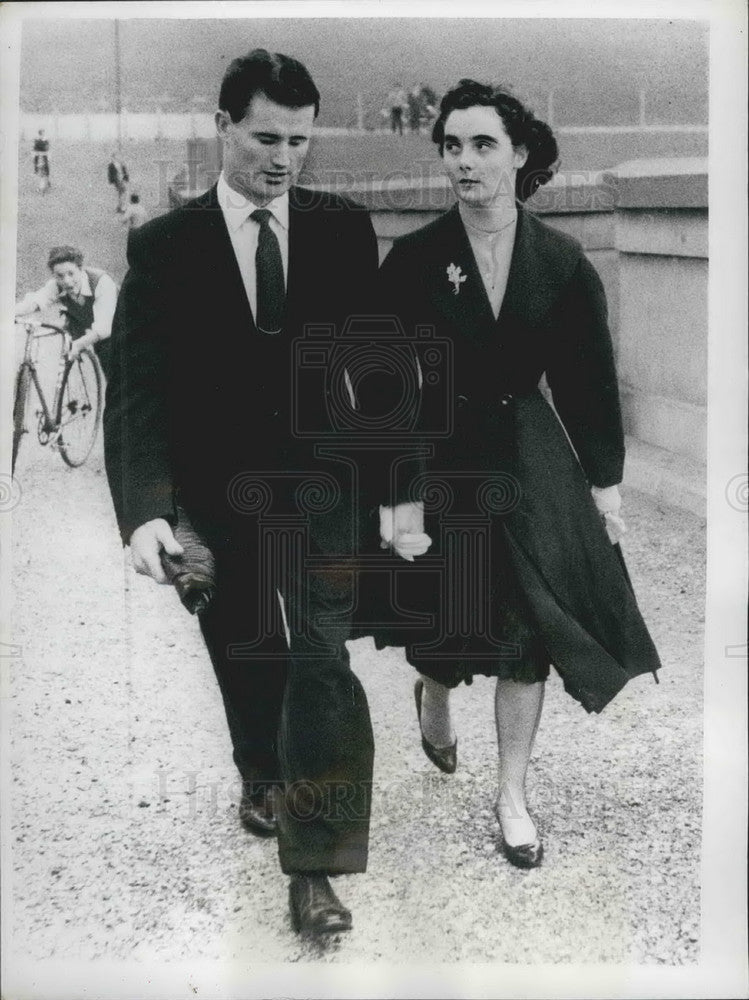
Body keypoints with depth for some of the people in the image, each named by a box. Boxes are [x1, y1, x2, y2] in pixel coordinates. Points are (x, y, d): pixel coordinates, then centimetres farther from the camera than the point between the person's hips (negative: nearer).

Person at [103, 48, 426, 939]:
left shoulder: (344, 229, -3)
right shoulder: (162, 245, -6)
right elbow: (137, 386, -11)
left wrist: (400, 489, -5)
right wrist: (144, 510, -24)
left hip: (321, 484, 0)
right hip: (218, 494, 1)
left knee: (323, 666, -9)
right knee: (248, 658, 17)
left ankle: (312, 865, 1)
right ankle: (262, 778, 46)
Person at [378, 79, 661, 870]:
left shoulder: (562, 262, -4)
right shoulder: (413, 258, -8)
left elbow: (589, 380, 1)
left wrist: (605, 483, 2)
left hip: (531, 457, 1)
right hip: (443, 456, -1)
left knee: (529, 632, 3)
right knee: (447, 621, 9)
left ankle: (513, 797, 20)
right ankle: (432, 702, 47)